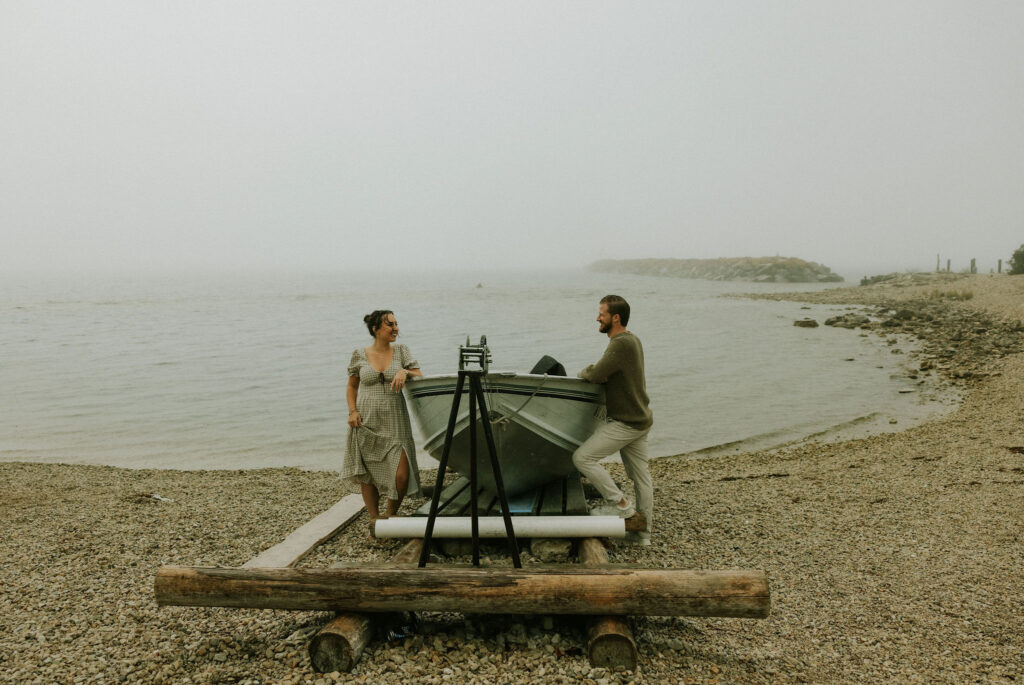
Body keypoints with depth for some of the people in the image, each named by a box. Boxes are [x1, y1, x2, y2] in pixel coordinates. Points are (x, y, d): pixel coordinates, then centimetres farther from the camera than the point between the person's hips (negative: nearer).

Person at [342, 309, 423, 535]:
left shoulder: (401, 351, 3)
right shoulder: (359, 355, 2)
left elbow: (421, 378, -1)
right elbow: (352, 387, 10)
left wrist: (405, 372, -21)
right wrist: (352, 411, -3)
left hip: (394, 422, 0)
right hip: (367, 423, 0)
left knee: (402, 475, -9)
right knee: (367, 475, 6)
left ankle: (391, 515, 17)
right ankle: (374, 520, 24)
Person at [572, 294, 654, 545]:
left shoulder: (621, 344, -21)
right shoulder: (633, 340, 10)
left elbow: (595, 376, -22)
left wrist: (583, 372, 0)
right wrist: (594, 373, -3)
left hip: (625, 422, -10)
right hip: (641, 419, 10)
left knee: (582, 458, -9)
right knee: (641, 475, 14)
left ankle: (619, 503, -1)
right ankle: (643, 533, 22)